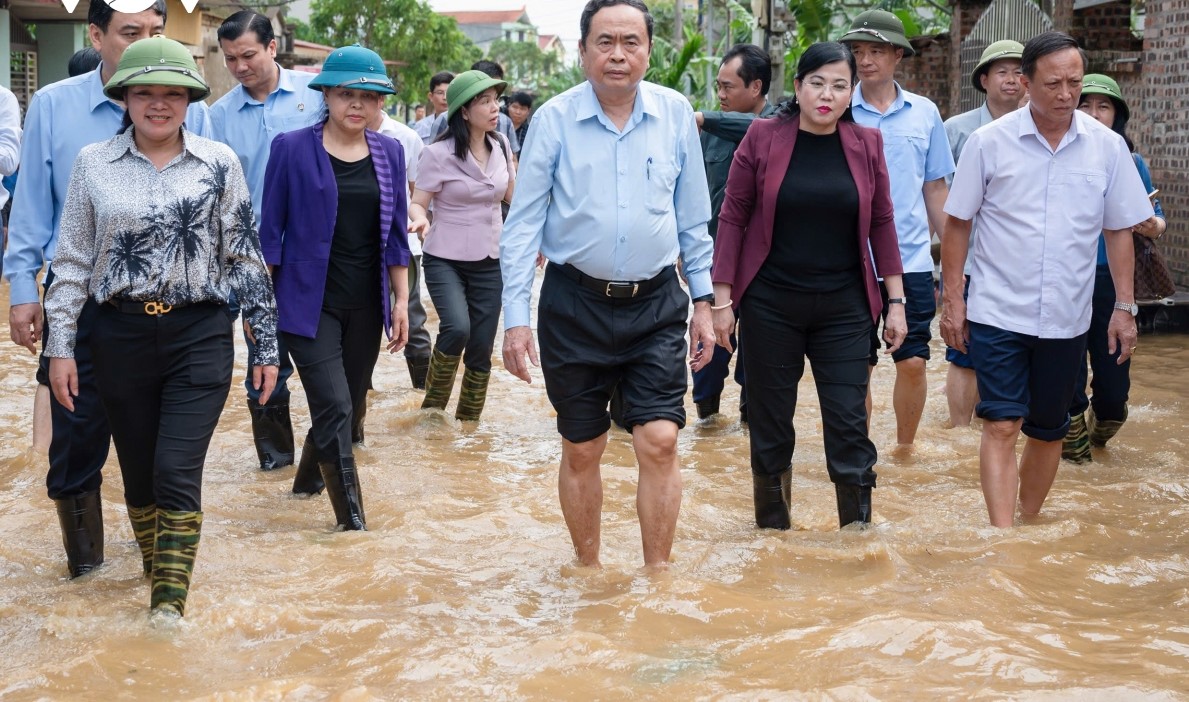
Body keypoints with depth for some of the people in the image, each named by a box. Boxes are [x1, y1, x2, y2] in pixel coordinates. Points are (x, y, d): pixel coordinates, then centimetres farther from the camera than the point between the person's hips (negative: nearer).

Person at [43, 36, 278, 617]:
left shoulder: (219, 163, 0)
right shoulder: (93, 164, 2)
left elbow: (245, 258, 2)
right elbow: (71, 262, 5)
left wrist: (267, 345, 1)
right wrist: (60, 346, 1)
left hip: (200, 335, -2)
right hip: (121, 336, 2)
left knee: (177, 474, -9)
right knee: (138, 474, 11)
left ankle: (170, 607, -4)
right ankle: (159, 574, 34)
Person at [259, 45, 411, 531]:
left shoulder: (389, 153, 6)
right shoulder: (292, 149, -6)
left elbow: (396, 234, 11)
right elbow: (270, 231, -3)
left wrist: (401, 300, 8)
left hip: (366, 305, 5)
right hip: (310, 302, -5)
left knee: (350, 407, 14)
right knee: (335, 407, -12)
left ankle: (308, 478, 39)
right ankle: (352, 521, -5)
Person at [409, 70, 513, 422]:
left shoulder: (501, 146, 1)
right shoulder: (439, 154, -12)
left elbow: (513, 195, 15)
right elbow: (417, 203, -6)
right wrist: (420, 220, -28)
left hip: (490, 263, 4)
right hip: (445, 260, -4)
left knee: (481, 352, 4)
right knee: (457, 328, -27)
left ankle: (468, 423, 22)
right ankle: (433, 404, -3)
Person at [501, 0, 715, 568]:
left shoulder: (675, 114, 1)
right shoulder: (554, 120, -6)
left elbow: (693, 218, 9)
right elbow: (523, 224, -3)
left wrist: (703, 301, 8)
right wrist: (515, 317, -7)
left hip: (655, 306, 1)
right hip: (575, 306, -1)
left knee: (659, 441, -8)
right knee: (581, 451, 10)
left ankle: (657, 577, 6)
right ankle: (587, 573, 27)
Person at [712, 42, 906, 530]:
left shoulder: (866, 144, 3)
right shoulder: (763, 137, -3)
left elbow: (882, 223, 7)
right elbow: (733, 218, -1)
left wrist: (896, 301, 4)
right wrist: (722, 299, -4)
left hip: (845, 307, 1)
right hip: (771, 303, -1)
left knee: (849, 426, -2)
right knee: (770, 426, 8)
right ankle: (771, 527, 23)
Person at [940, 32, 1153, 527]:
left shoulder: (1108, 147, 1)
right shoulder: (989, 142, -5)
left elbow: (1119, 231, 8)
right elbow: (957, 224, 1)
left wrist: (1124, 306, 4)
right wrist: (953, 301, -2)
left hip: (1067, 318, 3)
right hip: (998, 313, -3)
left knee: (1048, 431, 13)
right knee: (1001, 426, -10)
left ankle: (1029, 522, 30)